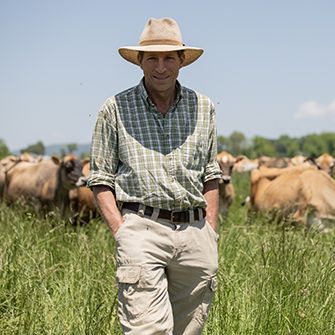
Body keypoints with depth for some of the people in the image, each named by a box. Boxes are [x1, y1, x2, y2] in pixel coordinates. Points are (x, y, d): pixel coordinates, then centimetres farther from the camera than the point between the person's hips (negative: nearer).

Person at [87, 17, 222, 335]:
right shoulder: (116, 109, 5)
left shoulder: (203, 108, 13)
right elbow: (101, 178, 6)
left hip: (195, 231, 4)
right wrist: (120, 232, -6)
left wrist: (211, 233, 10)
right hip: (141, 229, -3)